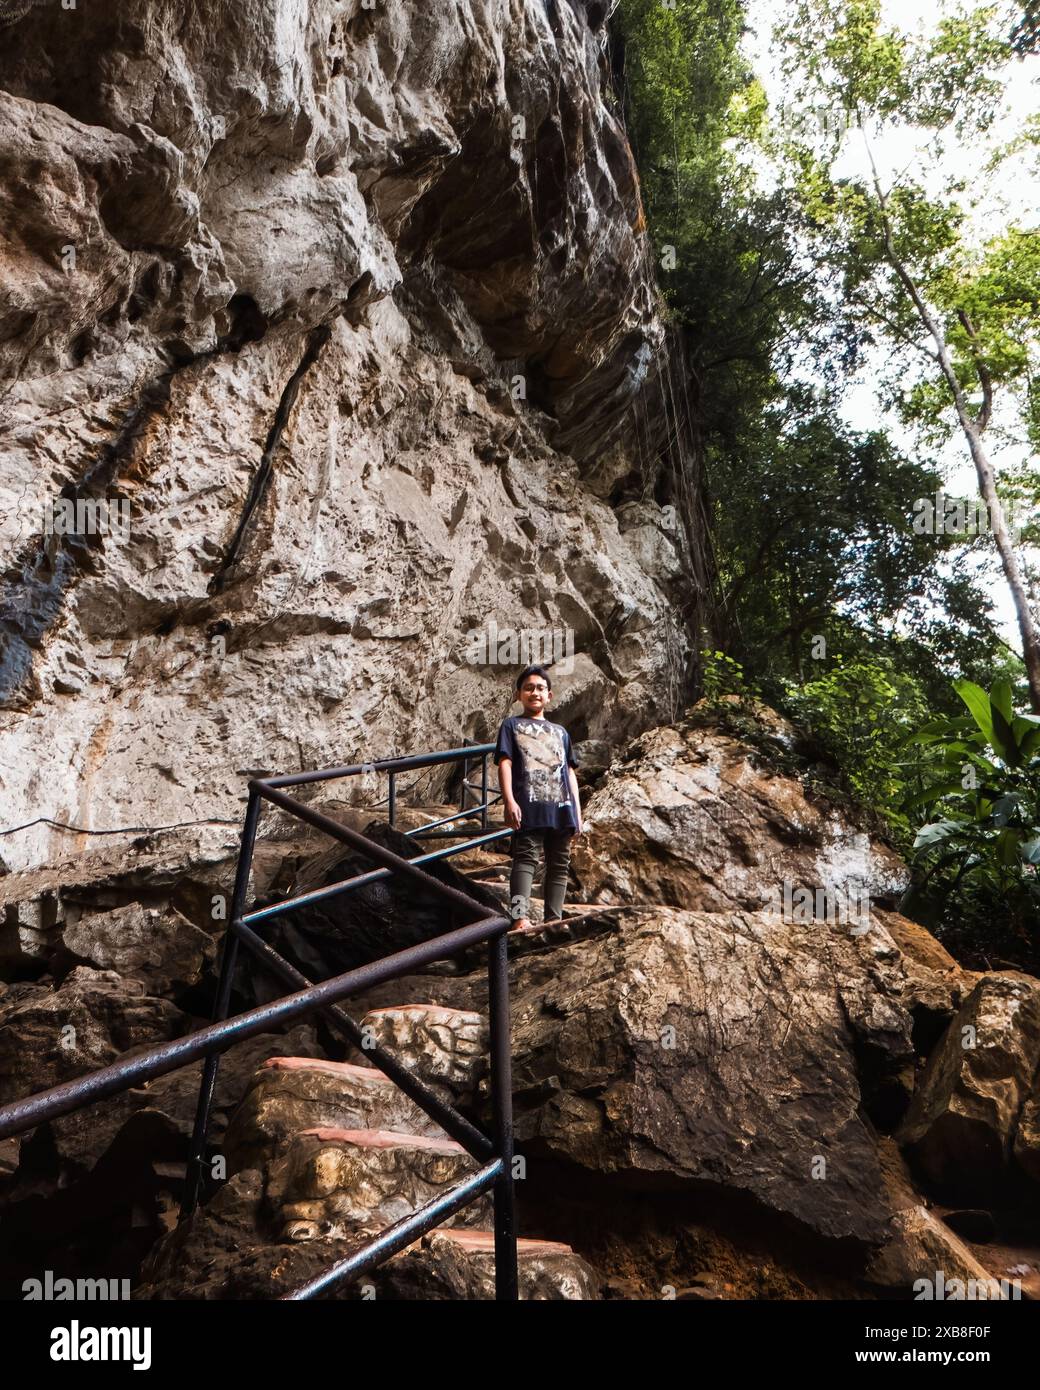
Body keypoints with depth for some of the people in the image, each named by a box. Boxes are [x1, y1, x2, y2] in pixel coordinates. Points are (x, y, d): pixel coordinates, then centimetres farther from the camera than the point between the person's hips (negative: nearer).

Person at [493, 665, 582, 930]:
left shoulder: (560, 731, 26)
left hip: (561, 809, 5)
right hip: (529, 808, -5)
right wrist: (509, 801, -14)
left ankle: (554, 920, 9)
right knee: (526, 859, -15)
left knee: (559, 864, 4)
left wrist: (577, 810, 13)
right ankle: (520, 917, -24)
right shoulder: (511, 725, 12)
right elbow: (505, 763, 0)